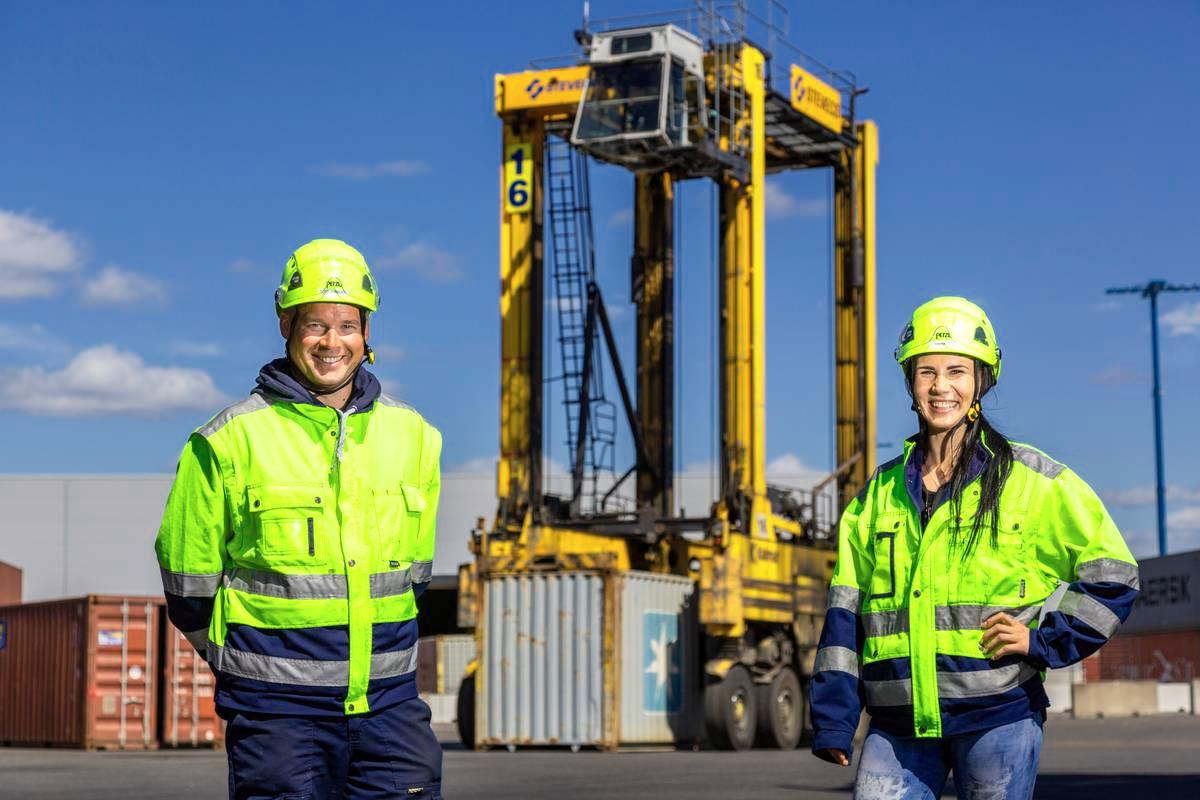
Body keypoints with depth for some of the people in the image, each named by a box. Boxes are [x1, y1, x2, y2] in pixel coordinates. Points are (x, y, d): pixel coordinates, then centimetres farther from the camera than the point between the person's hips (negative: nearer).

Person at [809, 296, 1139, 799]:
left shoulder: (1034, 481, 3)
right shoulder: (879, 494, 12)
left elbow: (1112, 575, 6)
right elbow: (846, 613, 11)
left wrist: (1044, 640, -5)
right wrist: (833, 722, 5)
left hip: (998, 714, -3)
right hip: (898, 725, 3)